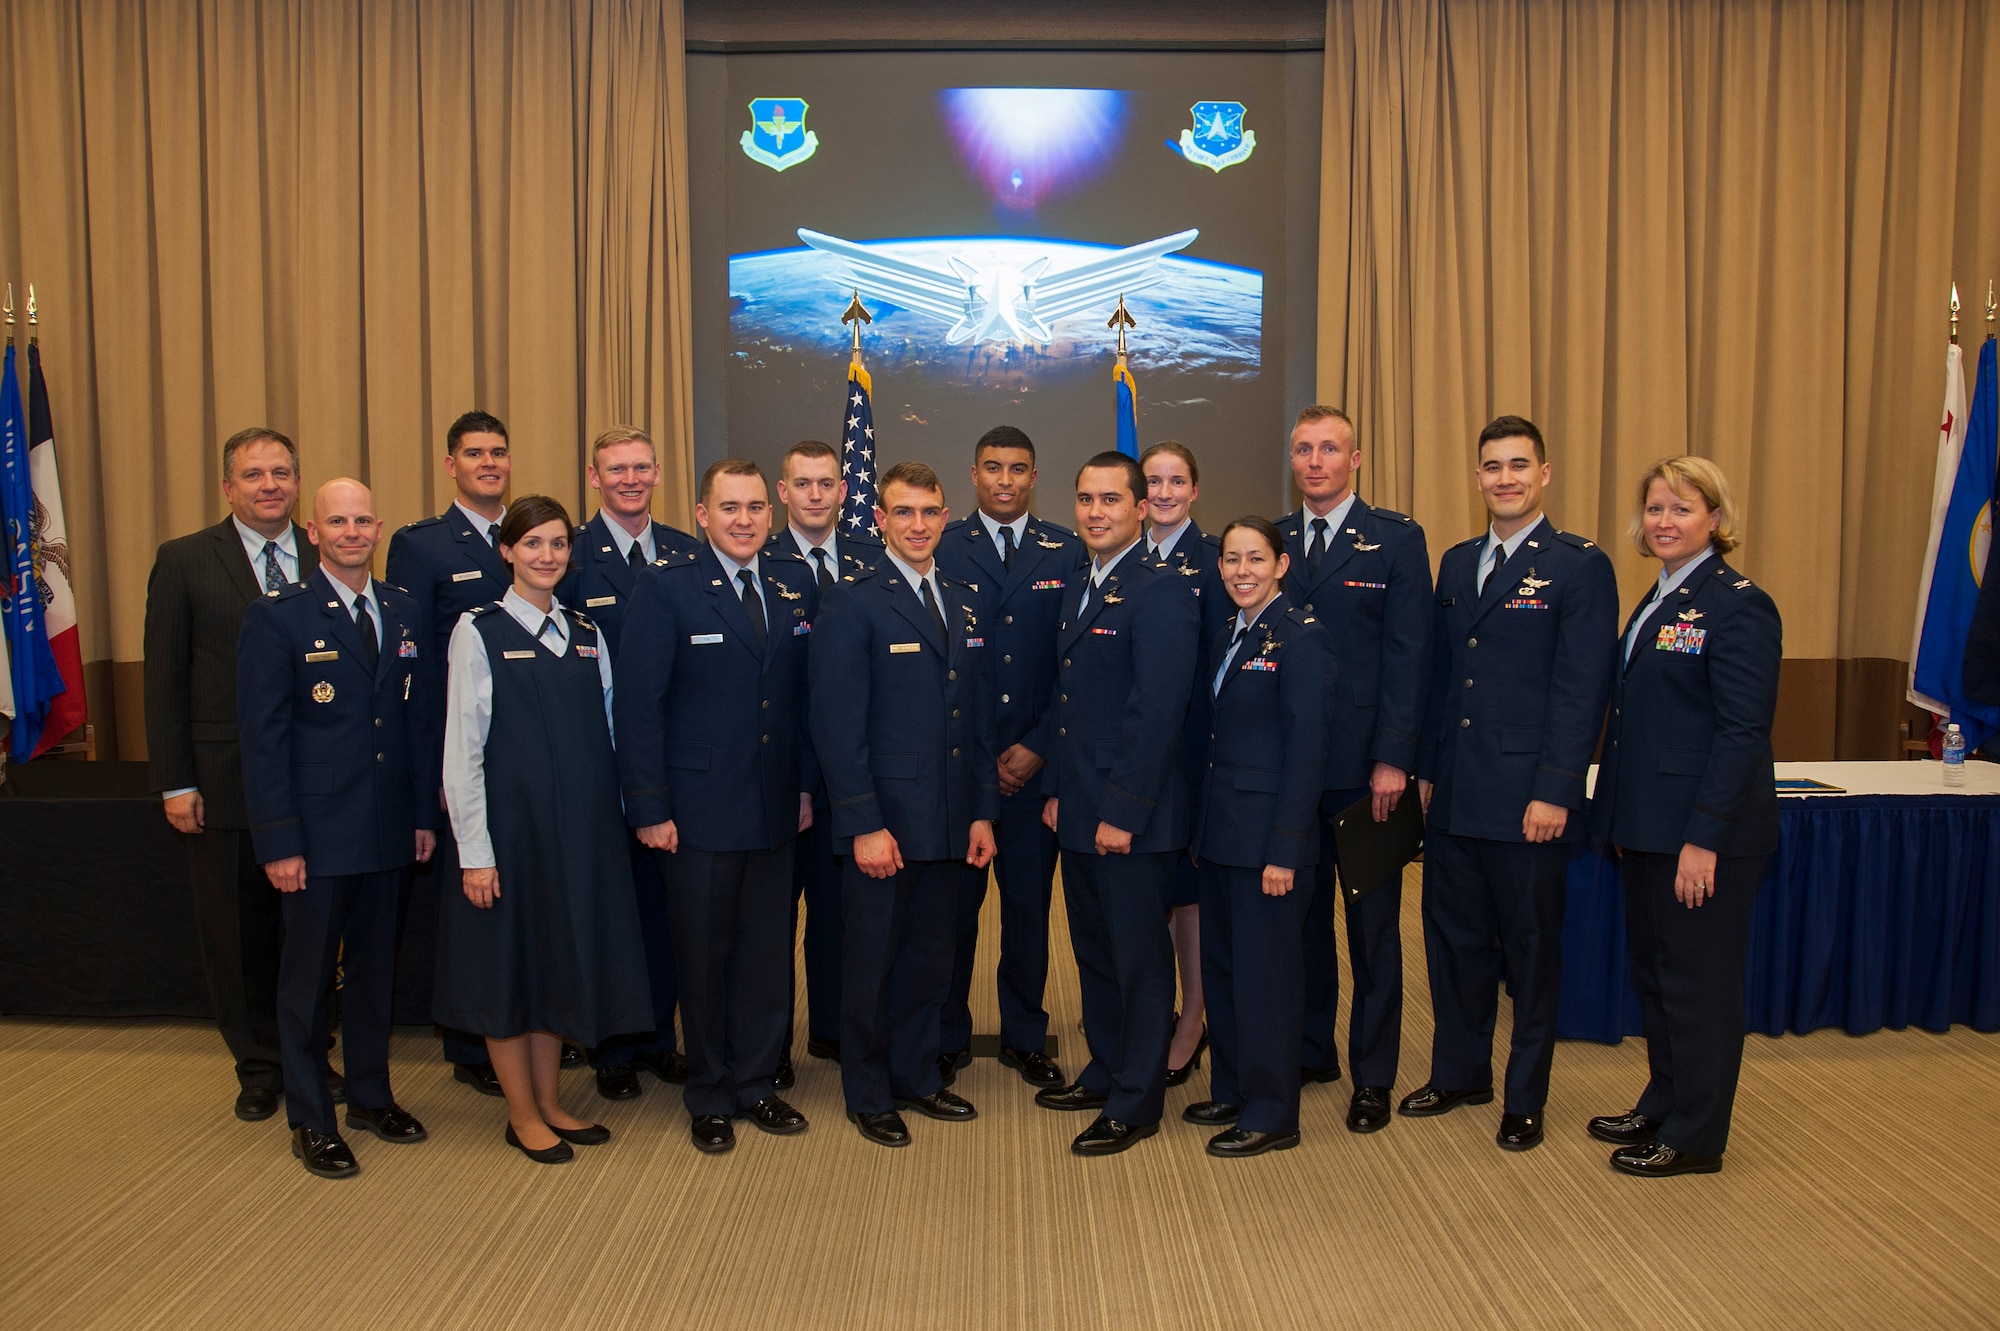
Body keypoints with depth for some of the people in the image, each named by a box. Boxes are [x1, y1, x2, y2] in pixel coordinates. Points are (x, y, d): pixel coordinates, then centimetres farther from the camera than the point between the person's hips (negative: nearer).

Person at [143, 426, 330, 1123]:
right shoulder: (184, 561, 0)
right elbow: (164, 678, -1)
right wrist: (175, 783, -6)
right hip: (225, 781, -1)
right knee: (238, 933, 10)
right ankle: (259, 1066, 26)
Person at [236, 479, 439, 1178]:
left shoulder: (401, 612, 8)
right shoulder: (277, 615, -7)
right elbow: (263, 736, -9)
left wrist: (425, 813, 7)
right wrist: (278, 840, -13)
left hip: (387, 830, 5)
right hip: (316, 831, -5)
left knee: (374, 966, 16)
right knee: (308, 976, 7)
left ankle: (370, 1095, 32)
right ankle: (310, 1121, 21)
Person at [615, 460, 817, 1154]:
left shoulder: (795, 587, 6)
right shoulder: (665, 584, -7)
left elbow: (804, 696, 10)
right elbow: (638, 702, -10)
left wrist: (806, 784, 6)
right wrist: (649, 808, -13)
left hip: (774, 809, 4)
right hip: (698, 809, -4)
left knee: (767, 954, 12)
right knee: (704, 957, 9)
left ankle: (754, 1083, 30)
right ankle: (709, 1098, 26)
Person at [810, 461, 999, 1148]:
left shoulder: (964, 603, 11)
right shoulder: (851, 601, -9)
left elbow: (980, 717, 13)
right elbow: (838, 723, -14)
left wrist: (982, 811, 9)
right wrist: (864, 825, -18)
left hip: (948, 822, 6)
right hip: (884, 820, -6)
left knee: (930, 956, 16)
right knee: (871, 961, 8)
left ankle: (917, 1075, 33)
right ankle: (868, 1095, 24)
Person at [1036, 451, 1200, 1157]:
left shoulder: (1161, 593, -15)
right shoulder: (1082, 590, 14)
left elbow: (1156, 714, -20)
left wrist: (1123, 814, -20)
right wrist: (1057, 789, 12)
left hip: (1133, 820, -9)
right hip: (1079, 814, 9)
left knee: (1140, 960, 4)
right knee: (1094, 952, 19)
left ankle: (1136, 1104, 17)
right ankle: (1106, 1075, 35)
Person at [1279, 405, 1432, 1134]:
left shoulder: (1396, 539, 0)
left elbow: (1408, 656, -6)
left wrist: (1392, 760, -13)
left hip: (1365, 768, -3)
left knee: (1372, 923, 6)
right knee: (1299, 914, 12)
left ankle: (1373, 1077, 17)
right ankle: (1310, 1052, 27)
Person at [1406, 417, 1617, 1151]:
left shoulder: (1579, 565, -7)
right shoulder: (1457, 561, 12)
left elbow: (1582, 689, -12)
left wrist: (1555, 791, -16)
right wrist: (1427, 767, 10)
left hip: (1528, 800, -5)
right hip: (1454, 795, 6)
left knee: (1530, 948, 8)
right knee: (1454, 938, 15)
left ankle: (1525, 1097, 23)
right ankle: (1459, 1072, 32)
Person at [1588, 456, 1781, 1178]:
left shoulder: (1737, 605, -13)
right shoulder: (1658, 602, 14)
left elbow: (1742, 731, -18)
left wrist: (1703, 838, -21)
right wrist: (1621, 820, 13)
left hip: (1707, 829, -9)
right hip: (1651, 823, 9)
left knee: (1699, 981, 3)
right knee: (1654, 972, 17)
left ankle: (1695, 1137, 16)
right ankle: (1662, 1107, 32)